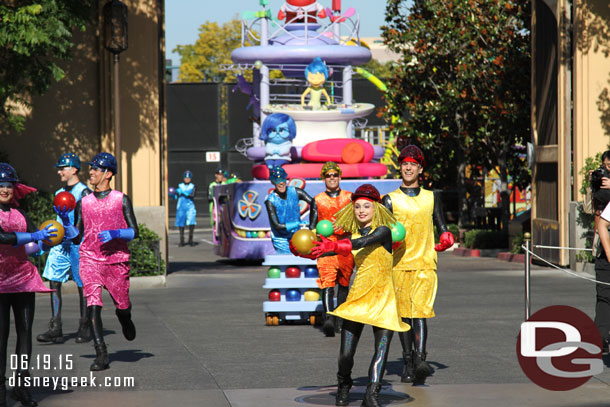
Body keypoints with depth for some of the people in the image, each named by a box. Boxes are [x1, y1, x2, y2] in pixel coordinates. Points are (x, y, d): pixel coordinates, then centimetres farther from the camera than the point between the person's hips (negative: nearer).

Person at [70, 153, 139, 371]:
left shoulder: (121, 200, 2)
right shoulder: (83, 202, 9)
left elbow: (134, 232, -1)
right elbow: (77, 238, 12)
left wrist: (115, 234, -18)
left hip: (116, 260, -1)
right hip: (89, 259, 1)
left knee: (122, 305, 7)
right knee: (93, 305, -14)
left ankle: (126, 321, 46)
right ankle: (101, 355, -15)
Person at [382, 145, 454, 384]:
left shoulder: (431, 198, 14)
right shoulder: (390, 200, 8)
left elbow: (442, 230, 19)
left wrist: (446, 239, 1)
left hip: (425, 265, 0)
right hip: (399, 264, 0)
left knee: (421, 311, -14)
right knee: (403, 314, 4)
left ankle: (420, 360, -25)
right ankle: (408, 363, 10)